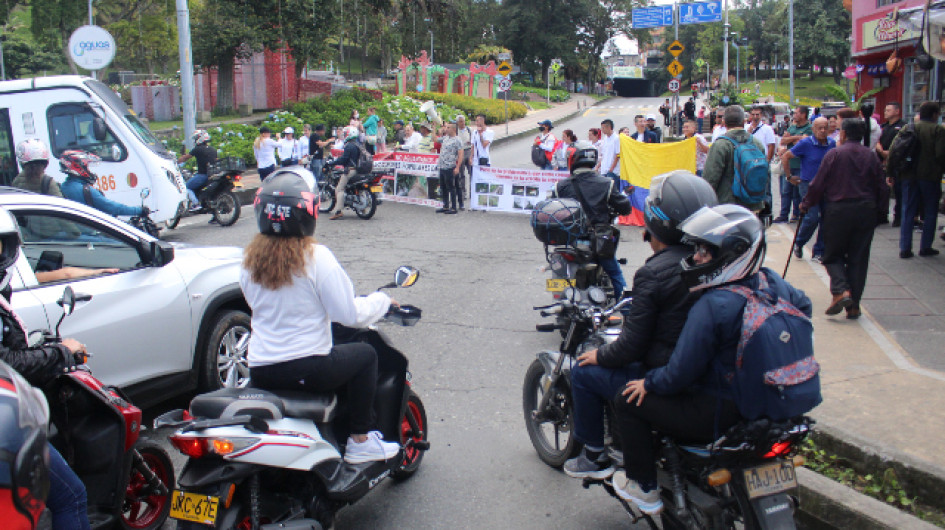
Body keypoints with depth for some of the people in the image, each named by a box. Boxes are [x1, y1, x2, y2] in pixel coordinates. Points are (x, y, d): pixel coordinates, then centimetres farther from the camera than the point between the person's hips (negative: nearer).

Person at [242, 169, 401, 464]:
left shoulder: (251, 259, 3)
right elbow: (350, 314, -13)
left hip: (260, 373, 6)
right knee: (365, 355, 16)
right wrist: (381, 301, 6)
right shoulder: (315, 257, -14)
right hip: (307, 369, -6)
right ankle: (361, 440, 16)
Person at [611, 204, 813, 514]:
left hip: (719, 415, -9)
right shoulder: (772, 282, -4)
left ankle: (644, 489, 16)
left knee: (629, 402, 4)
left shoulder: (712, 306, -28)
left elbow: (680, 373, -23)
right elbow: (803, 306, 20)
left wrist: (648, 383, -4)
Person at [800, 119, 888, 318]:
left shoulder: (834, 154, -5)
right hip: (866, 211, 3)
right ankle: (853, 305, 7)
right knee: (858, 258, 8)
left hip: (838, 210, -3)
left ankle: (841, 291, -15)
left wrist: (806, 204, 10)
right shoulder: (871, 156, 5)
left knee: (833, 255, 9)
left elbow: (818, 185, -5)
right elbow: (881, 188, 8)